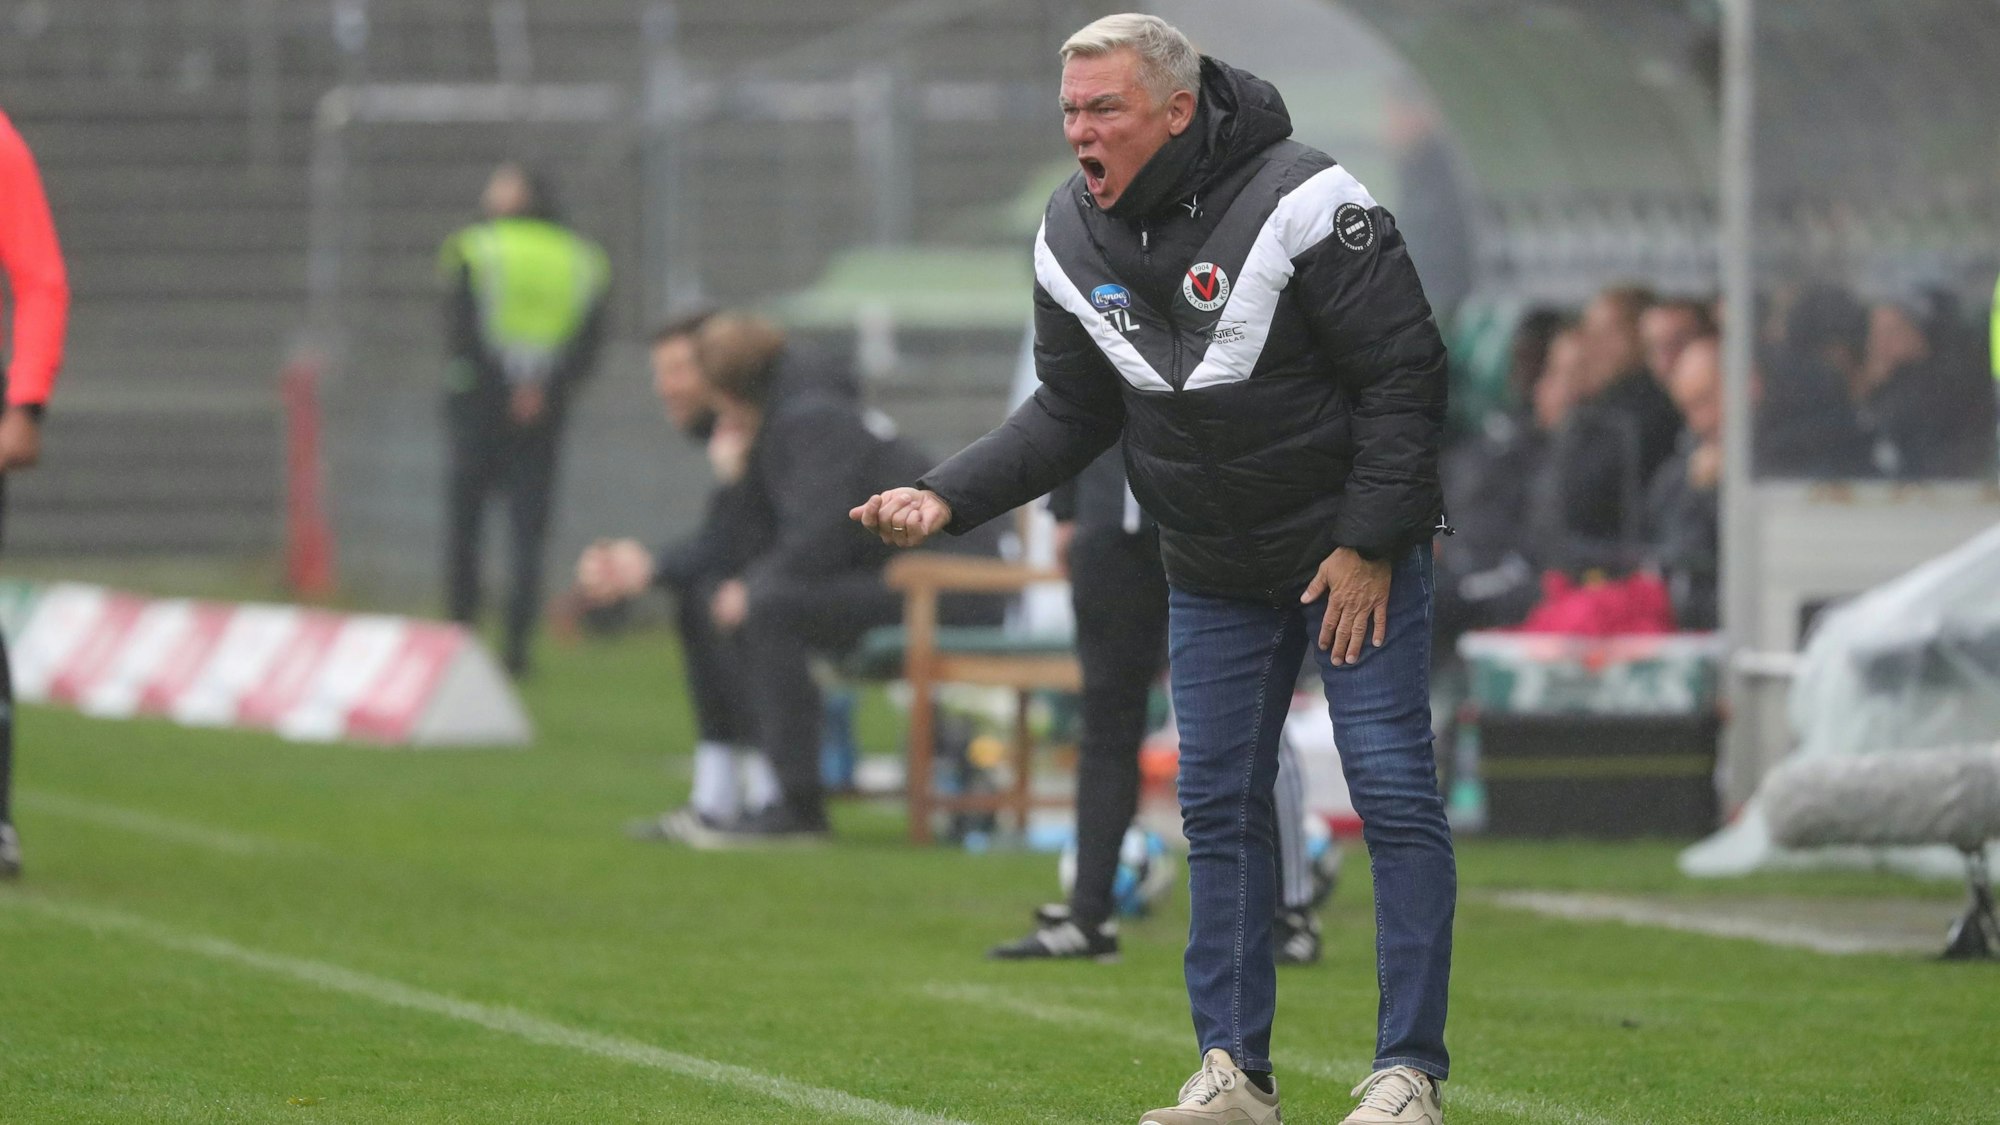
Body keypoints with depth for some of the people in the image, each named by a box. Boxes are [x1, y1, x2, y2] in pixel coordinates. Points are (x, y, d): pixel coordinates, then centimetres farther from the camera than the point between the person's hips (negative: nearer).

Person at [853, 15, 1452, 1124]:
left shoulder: (1303, 203, -21)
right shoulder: (1071, 240, -4)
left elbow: (1406, 374, -17)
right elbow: (1070, 414, 6)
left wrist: (1369, 545, -18)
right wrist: (945, 498, -8)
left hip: (1356, 550, -5)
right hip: (1212, 573, 5)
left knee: (1394, 792, -8)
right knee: (1218, 805, 5)